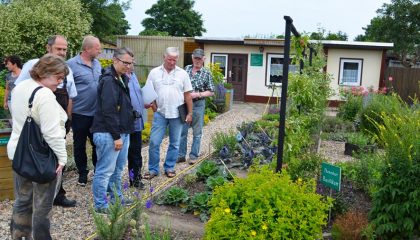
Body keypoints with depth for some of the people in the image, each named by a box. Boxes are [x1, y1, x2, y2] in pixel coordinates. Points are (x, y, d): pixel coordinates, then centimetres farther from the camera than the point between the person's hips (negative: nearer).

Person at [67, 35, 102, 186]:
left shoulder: (97, 64, 6)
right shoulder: (72, 64, -13)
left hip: (97, 113, 5)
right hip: (80, 113, -5)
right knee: (80, 144, 11)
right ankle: (83, 173, 26)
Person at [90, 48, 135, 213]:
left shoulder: (122, 79, 14)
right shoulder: (108, 81, -16)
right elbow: (108, 112, -22)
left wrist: (123, 134, 16)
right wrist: (116, 136, -20)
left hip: (122, 132, 10)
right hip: (108, 134, -10)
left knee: (118, 168, 18)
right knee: (105, 170, -1)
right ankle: (101, 205, 11)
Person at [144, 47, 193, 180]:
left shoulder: (182, 73, 3)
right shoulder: (154, 72, 3)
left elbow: (187, 95, 4)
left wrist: (190, 113, 3)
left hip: (177, 114, 1)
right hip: (160, 113, 0)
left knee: (174, 143, 9)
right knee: (154, 142, -1)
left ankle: (169, 168, 24)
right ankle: (153, 169, 13)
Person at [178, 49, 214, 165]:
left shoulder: (206, 73, -3)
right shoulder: (186, 69, 6)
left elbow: (211, 92, -2)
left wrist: (197, 94, -14)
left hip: (198, 104, -3)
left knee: (197, 132, 6)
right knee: (182, 130, 7)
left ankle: (194, 155, 17)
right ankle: (181, 155, 17)